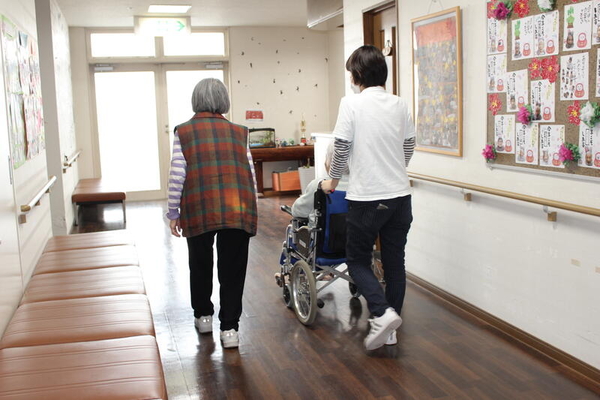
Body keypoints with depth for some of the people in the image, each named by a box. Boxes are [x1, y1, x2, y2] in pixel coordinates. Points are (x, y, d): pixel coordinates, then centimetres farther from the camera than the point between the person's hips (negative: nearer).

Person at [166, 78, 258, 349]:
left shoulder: (184, 133, 3)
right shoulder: (239, 132, 9)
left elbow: (177, 177, -2)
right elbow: (251, 175, 9)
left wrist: (173, 213, 7)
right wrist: (251, 210, 19)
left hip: (200, 211, -1)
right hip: (238, 211, 1)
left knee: (200, 264, 19)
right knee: (232, 270, 8)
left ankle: (203, 316, 35)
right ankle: (229, 328, 9)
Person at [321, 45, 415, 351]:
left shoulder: (352, 103, -9)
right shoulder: (400, 105, 6)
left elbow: (341, 148, -7)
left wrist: (333, 181, 9)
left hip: (367, 197, -5)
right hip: (400, 194, 5)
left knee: (357, 260, 10)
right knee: (394, 261, 12)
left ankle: (382, 312, -9)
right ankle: (390, 330, 20)